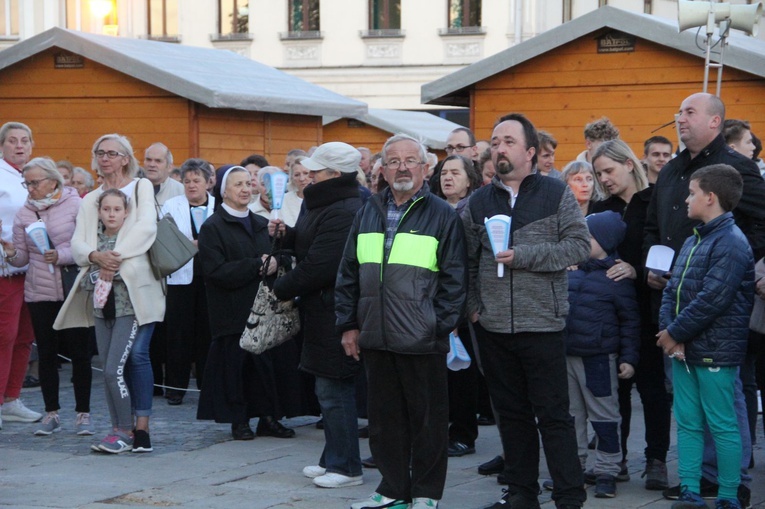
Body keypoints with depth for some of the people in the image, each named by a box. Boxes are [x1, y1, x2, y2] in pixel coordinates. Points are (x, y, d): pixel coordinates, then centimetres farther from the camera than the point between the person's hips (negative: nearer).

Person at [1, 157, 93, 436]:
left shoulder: (75, 205, -4)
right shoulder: (24, 213, 7)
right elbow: (23, 257, 9)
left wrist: (62, 256, -21)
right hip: (39, 293, 3)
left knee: (79, 351, 1)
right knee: (46, 353, 6)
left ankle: (83, 413, 10)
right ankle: (51, 413, 17)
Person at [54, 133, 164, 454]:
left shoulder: (142, 187, 8)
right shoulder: (90, 200, 20)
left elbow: (146, 228, -8)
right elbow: (78, 244, 8)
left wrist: (116, 257, -16)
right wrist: (97, 256, -13)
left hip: (135, 284, -5)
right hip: (102, 287, 5)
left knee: (137, 354, -12)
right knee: (109, 359, 0)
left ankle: (140, 429, -11)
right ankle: (123, 429, 3)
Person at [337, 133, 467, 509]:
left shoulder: (442, 216, -1)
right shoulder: (368, 214, 12)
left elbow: (453, 279, -4)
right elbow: (348, 274, 14)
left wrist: (442, 328, -9)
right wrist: (349, 325, 8)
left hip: (422, 340, -4)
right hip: (376, 338, 5)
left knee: (427, 418, 4)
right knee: (385, 417, 11)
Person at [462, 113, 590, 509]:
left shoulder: (556, 193, -1)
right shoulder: (479, 202, 10)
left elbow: (579, 245, -9)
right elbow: (466, 260, 15)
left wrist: (523, 256, -15)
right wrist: (472, 305, 5)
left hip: (542, 323, -4)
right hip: (492, 326, 4)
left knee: (553, 414, -2)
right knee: (511, 413, 11)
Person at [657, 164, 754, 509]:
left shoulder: (731, 243, -14)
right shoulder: (693, 241, 14)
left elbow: (711, 299, -21)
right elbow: (672, 290, 12)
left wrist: (675, 333, -15)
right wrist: (667, 330, -5)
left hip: (714, 351, -9)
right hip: (683, 351, 9)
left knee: (722, 425, 0)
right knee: (687, 423, 10)